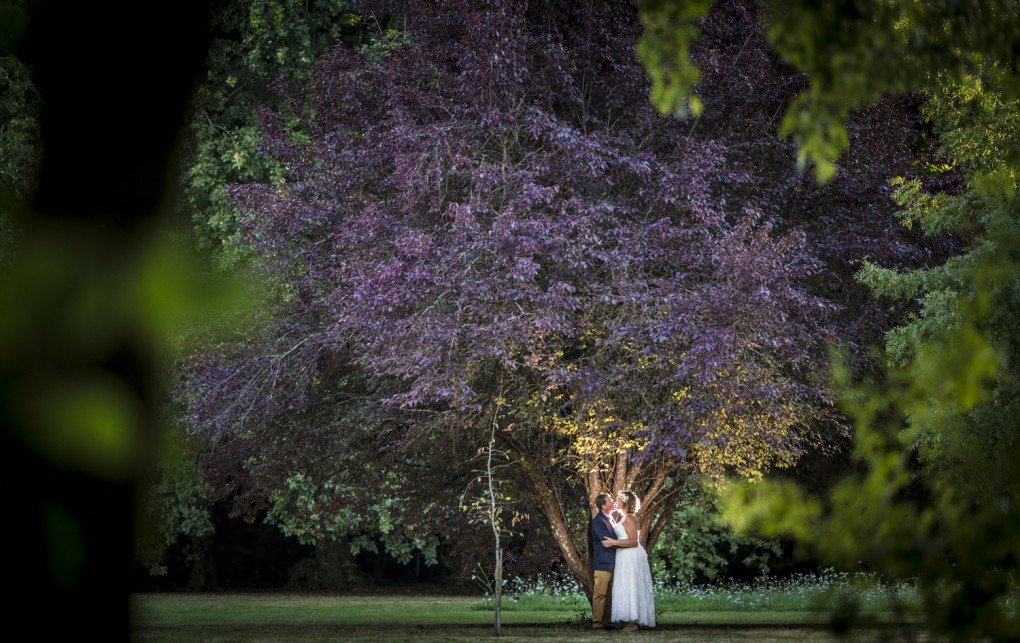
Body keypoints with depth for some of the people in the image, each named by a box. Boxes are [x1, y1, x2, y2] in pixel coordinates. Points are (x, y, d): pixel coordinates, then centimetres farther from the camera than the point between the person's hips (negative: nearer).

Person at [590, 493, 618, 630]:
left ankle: (606, 622, 13)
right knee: (600, 594, -6)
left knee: (609, 595, 9)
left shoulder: (610, 519, 17)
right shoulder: (598, 521, -12)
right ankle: (597, 622, -4)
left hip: (612, 563, 9)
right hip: (603, 563, -9)